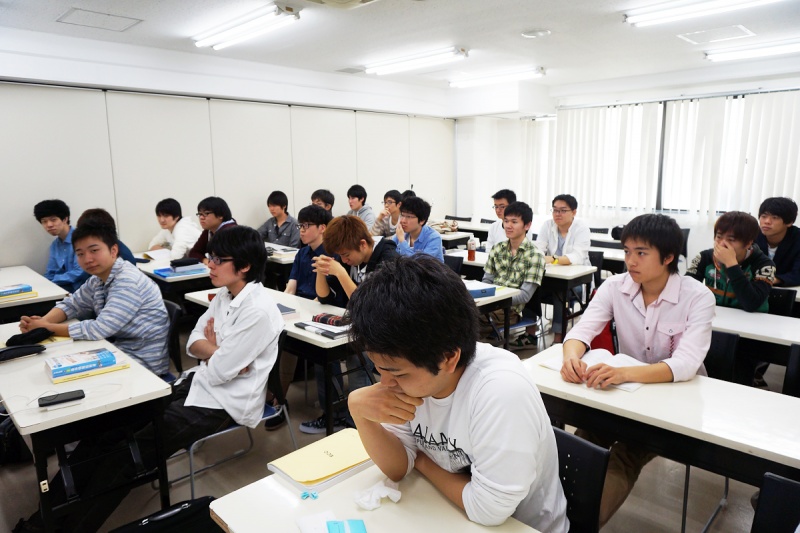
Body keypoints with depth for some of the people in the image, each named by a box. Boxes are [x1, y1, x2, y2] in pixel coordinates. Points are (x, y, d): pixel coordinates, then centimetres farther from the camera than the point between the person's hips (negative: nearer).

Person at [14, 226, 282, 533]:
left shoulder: (258, 311, -26)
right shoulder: (227, 293, 4)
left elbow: (219, 372, -22)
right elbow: (193, 343, 7)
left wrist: (210, 348, -1)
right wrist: (219, 352, -13)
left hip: (225, 403, -9)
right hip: (201, 383, 9)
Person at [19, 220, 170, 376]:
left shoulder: (127, 282, -24)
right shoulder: (98, 279, 3)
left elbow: (98, 329, -27)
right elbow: (70, 304, 13)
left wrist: (47, 327, -15)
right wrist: (42, 321, -8)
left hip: (143, 362, -7)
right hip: (123, 351, 7)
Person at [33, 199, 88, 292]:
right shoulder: (54, 245, 14)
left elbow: (80, 273, -19)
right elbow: (50, 275, 15)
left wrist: (54, 280, -11)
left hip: (81, 290, -8)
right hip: (62, 288, 8)